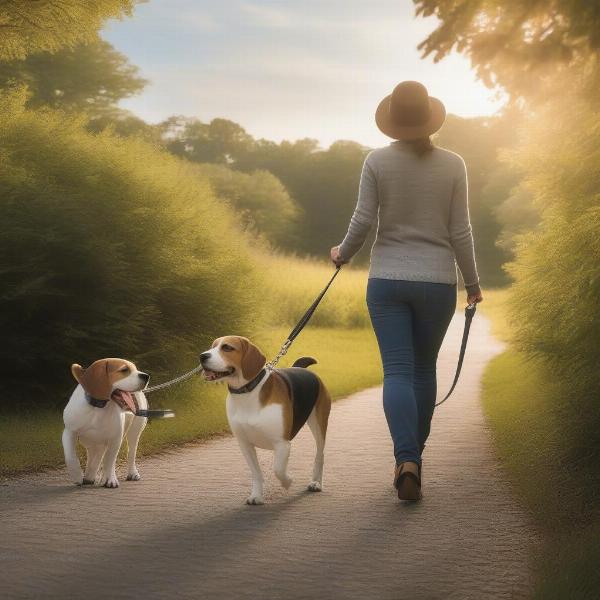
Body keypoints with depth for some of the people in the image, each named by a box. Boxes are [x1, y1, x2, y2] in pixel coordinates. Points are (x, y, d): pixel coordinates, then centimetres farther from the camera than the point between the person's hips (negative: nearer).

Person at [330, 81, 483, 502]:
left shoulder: (377, 161, -4)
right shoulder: (453, 165, -2)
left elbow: (363, 220, -6)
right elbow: (460, 231, -2)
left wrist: (343, 253, 14)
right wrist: (473, 282, 9)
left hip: (387, 281, -1)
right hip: (437, 282, 1)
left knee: (397, 371, -3)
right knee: (424, 368, 17)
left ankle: (407, 460, -22)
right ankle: (414, 456, 27)